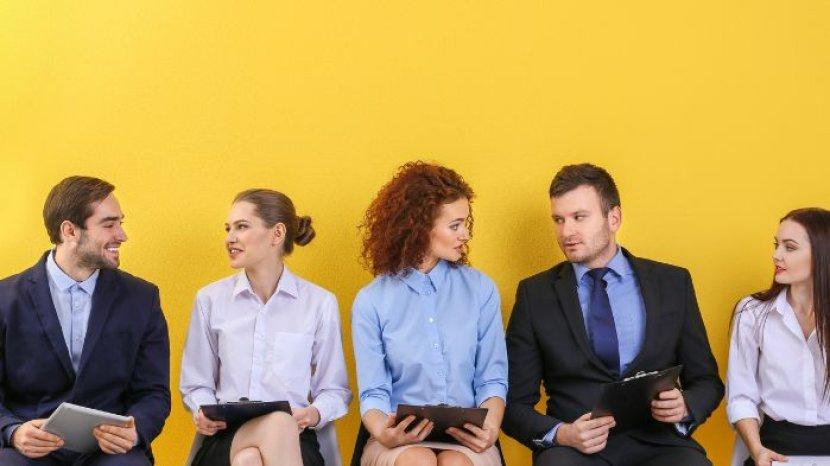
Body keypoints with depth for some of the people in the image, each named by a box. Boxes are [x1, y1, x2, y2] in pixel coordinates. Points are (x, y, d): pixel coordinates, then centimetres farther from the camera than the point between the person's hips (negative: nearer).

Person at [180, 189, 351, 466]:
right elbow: (197, 384, 17)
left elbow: (334, 389, 11)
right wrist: (203, 413, -5)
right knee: (279, 422, -36)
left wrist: (315, 414, -11)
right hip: (225, 439, 1)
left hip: (293, 439, -1)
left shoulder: (320, 304, 8)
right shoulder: (210, 299, 12)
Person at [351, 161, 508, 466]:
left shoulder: (480, 290, 9)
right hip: (400, 441, -1)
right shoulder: (371, 302, 4)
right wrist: (383, 432, -21)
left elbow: (492, 380, 8)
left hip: (465, 440, 1)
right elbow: (373, 393, 2)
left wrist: (490, 426, -14)